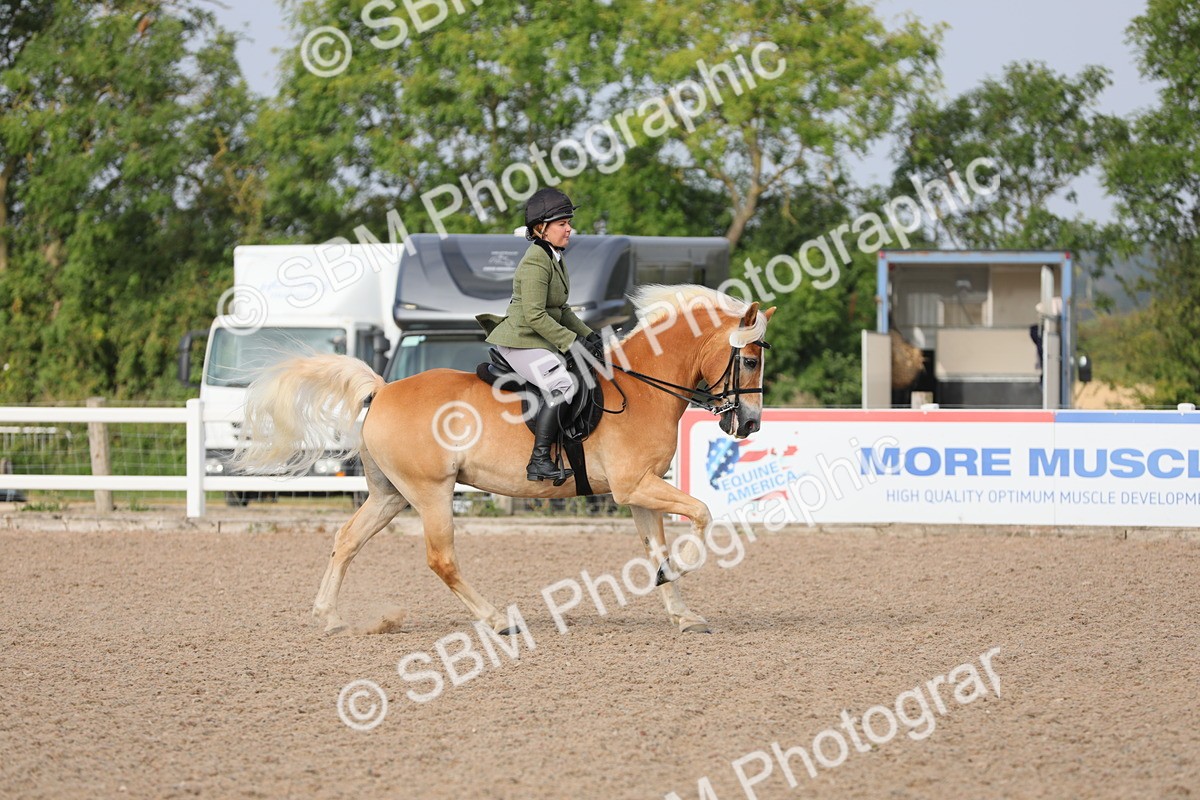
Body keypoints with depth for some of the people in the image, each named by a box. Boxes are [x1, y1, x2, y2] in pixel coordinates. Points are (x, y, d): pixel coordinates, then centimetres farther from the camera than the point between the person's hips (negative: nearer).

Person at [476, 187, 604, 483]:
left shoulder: (555, 259, 13)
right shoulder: (536, 262, -19)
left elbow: (562, 310, 21)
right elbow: (535, 316, -24)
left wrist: (588, 335, 9)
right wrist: (573, 341, -22)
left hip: (541, 340, 11)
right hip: (521, 342, -11)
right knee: (562, 386, -25)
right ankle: (539, 461, -25)